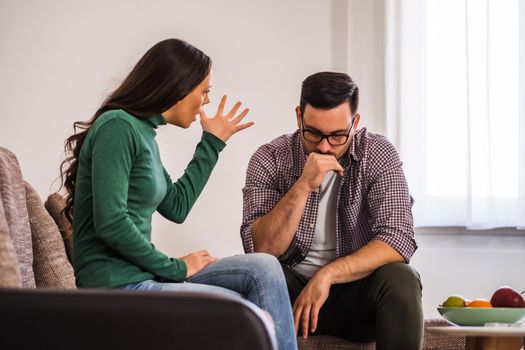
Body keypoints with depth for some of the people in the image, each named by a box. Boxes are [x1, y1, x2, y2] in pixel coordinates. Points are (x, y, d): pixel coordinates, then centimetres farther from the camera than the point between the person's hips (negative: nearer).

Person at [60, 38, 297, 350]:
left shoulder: (144, 133, 15)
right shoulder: (118, 127, -14)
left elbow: (176, 207, 20)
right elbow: (111, 224, -21)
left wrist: (213, 142, 23)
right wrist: (174, 268, -11)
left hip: (140, 275, 9)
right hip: (117, 286, -9)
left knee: (264, 268, -2)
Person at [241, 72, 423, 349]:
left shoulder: (379, 155, -7)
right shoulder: (269, 159, -6)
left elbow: (398, 239, -18)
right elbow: (260, 249, -16)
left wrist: (327, 274, -29)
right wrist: (303, 186, -27)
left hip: (354, 286, 1)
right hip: (291, 285, 0)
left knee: (401, 280, -31)